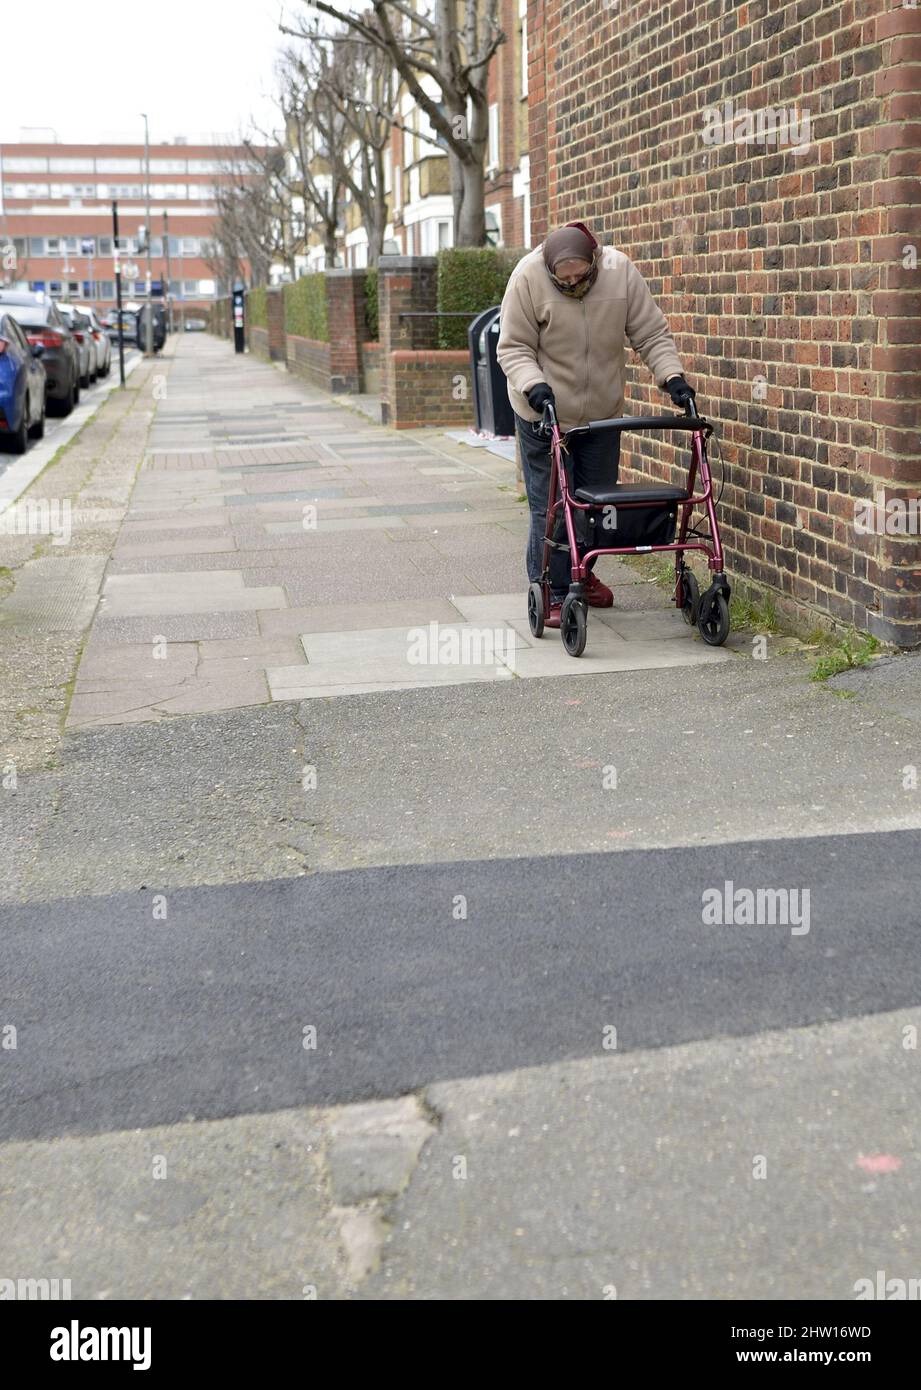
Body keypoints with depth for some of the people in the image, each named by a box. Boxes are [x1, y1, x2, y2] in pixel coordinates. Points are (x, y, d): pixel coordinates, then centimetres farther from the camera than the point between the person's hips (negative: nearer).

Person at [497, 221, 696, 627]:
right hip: (544, 412, -3)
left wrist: (672, 376, -18)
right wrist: (535, 386, -30)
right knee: (550, 506, -3)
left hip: (602, 412, 4)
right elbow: (514, 349, -14)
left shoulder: (620, 271, -12)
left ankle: (583, 575, 33)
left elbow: (652, 335, -5)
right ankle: (551, 593, 4)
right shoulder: (528, 278, -19)